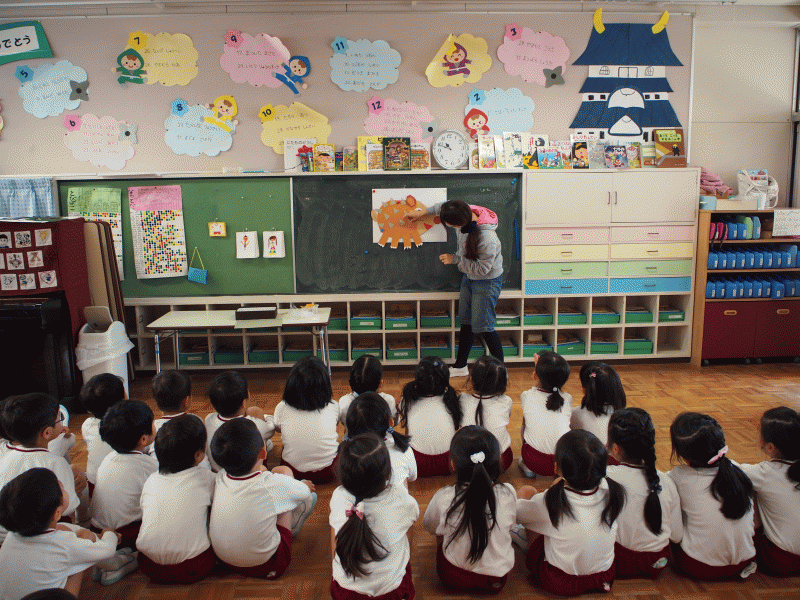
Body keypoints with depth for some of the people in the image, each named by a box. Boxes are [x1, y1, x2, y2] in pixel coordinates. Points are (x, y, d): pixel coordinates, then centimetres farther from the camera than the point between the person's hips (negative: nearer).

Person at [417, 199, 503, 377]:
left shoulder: (487, 238, -35)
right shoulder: (465, 214, -13)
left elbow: (482, 268, -26)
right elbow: (441, 206, 9)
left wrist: (455, 259, -19)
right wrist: (423, 213, 19)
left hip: (487, 282, -8)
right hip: (468, 277, 8)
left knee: (482, 326, -4)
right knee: (466, 322, 15)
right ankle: (460, 366, 29)